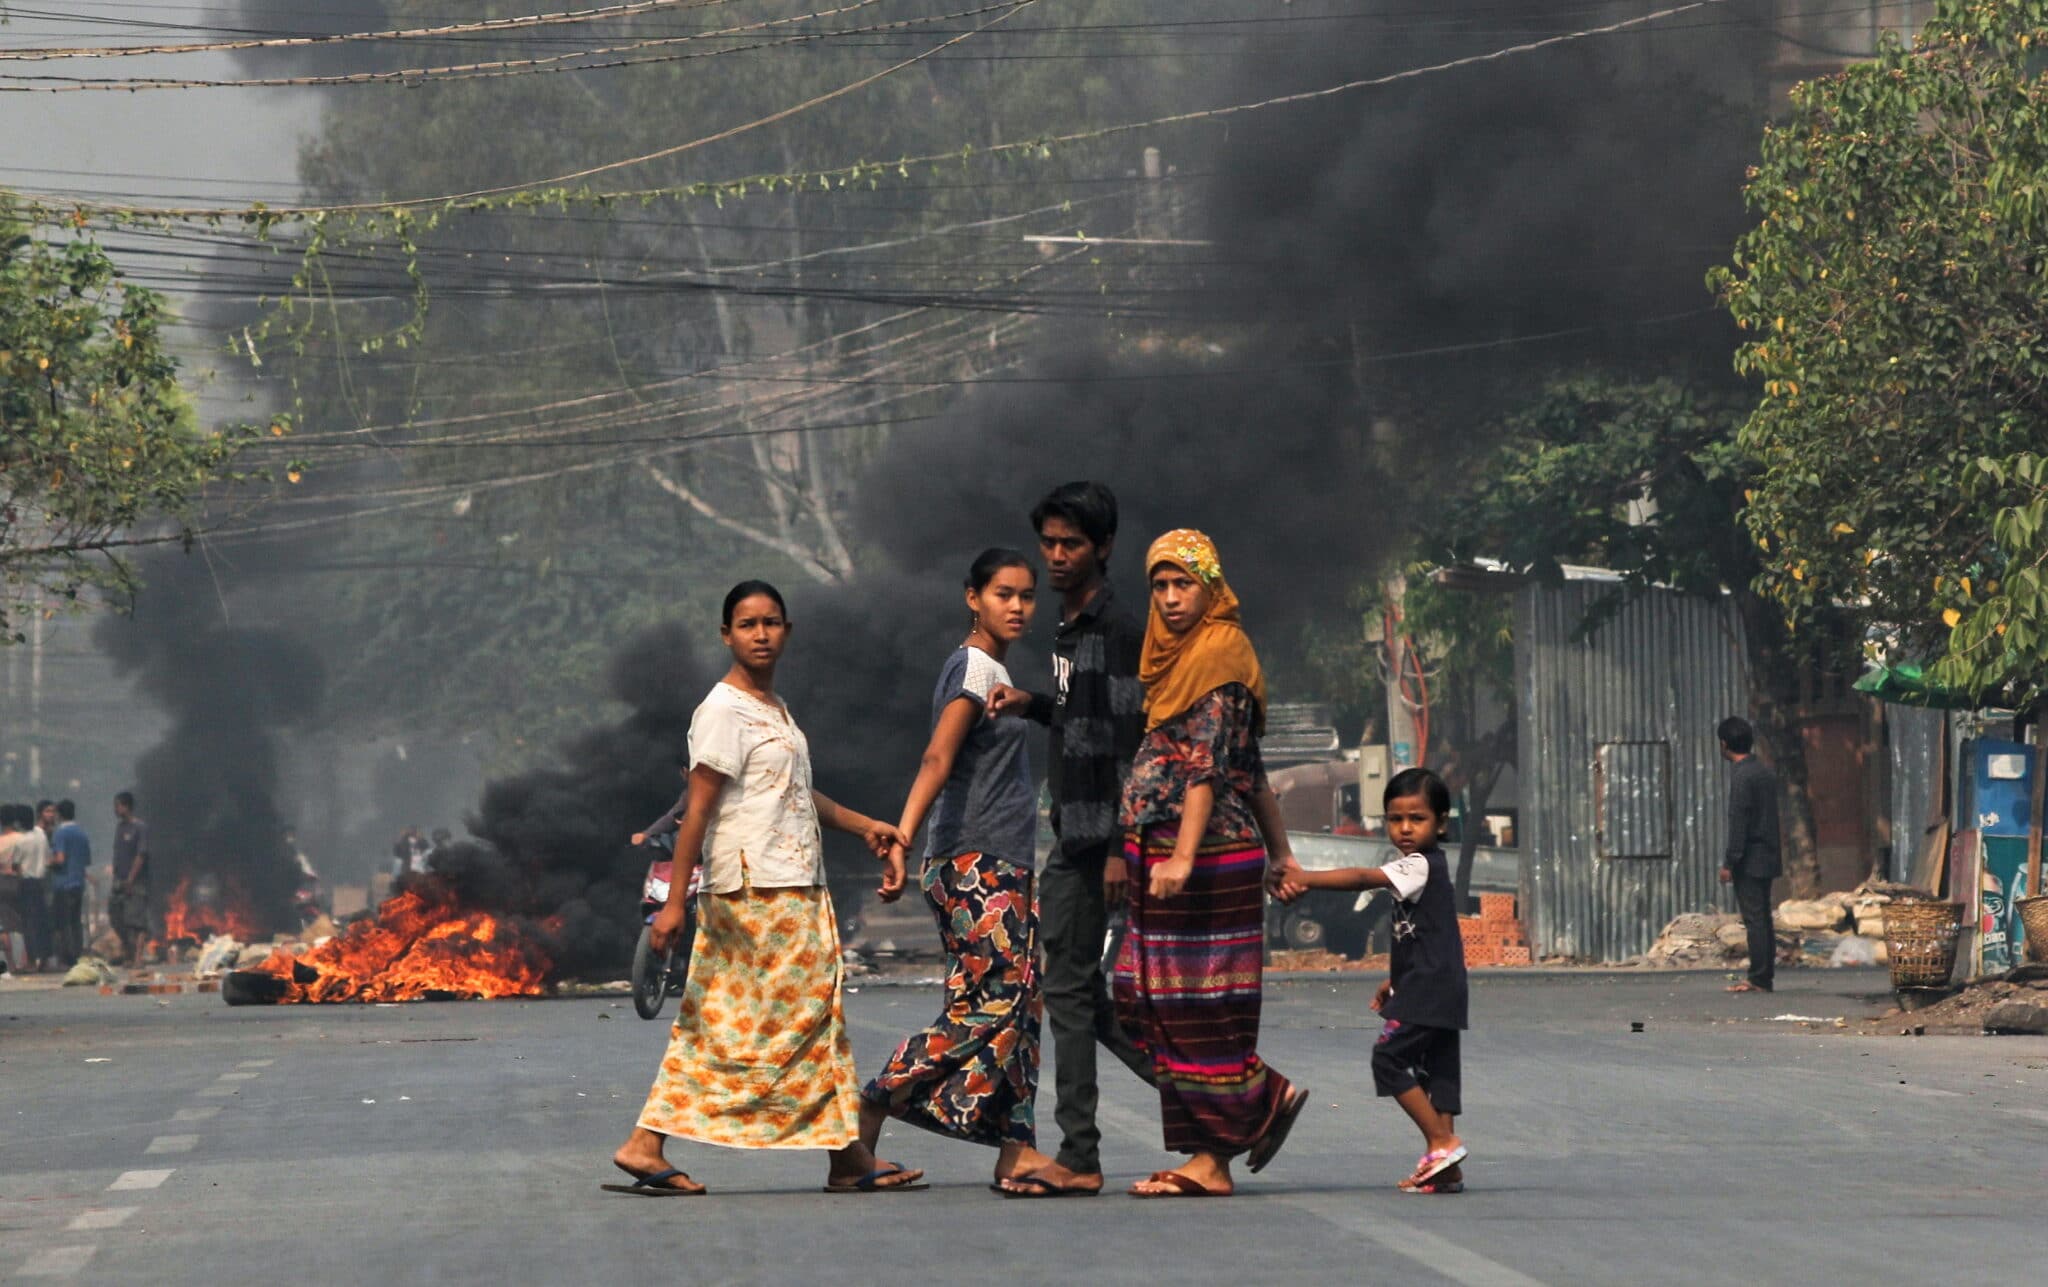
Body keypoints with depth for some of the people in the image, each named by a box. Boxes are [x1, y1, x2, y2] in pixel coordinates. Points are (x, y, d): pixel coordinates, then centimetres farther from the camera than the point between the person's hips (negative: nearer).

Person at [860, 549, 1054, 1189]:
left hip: (1004, 868, 10)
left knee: (1020, 1005, 3)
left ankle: (1017, 1149, 1)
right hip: (976, 865, -10)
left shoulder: (994, 672, 19)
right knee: (989, 1007, -13)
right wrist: (903, 838, -31)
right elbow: (937, 759, -21)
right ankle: (868, 1114, -10)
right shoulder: (974, 667, -9)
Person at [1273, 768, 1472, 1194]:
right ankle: (1445, 1167, 7)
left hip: (1427, 985, -10)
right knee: (1437, 1067, 8)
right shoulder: (1432, 867, 18)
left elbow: (1364, 878, -26)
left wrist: (1307, 879, -31)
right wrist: (1396, 981, 26)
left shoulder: (1420, 866, -13)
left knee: (1389, 1058, -10)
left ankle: (1442, 1142, -10)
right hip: (1440, 989, 10)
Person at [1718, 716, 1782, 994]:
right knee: (1762, 919, 11)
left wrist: (1730, 862, -16)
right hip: (1767, 858, 9)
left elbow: (1738, 822, -18)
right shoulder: (1765, 773, 13)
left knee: (1754, 919, -8)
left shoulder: (1741, 777, -14)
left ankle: (1759, 979, -8)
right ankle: (1766, 977, 13)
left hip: (1749, 861, -9)